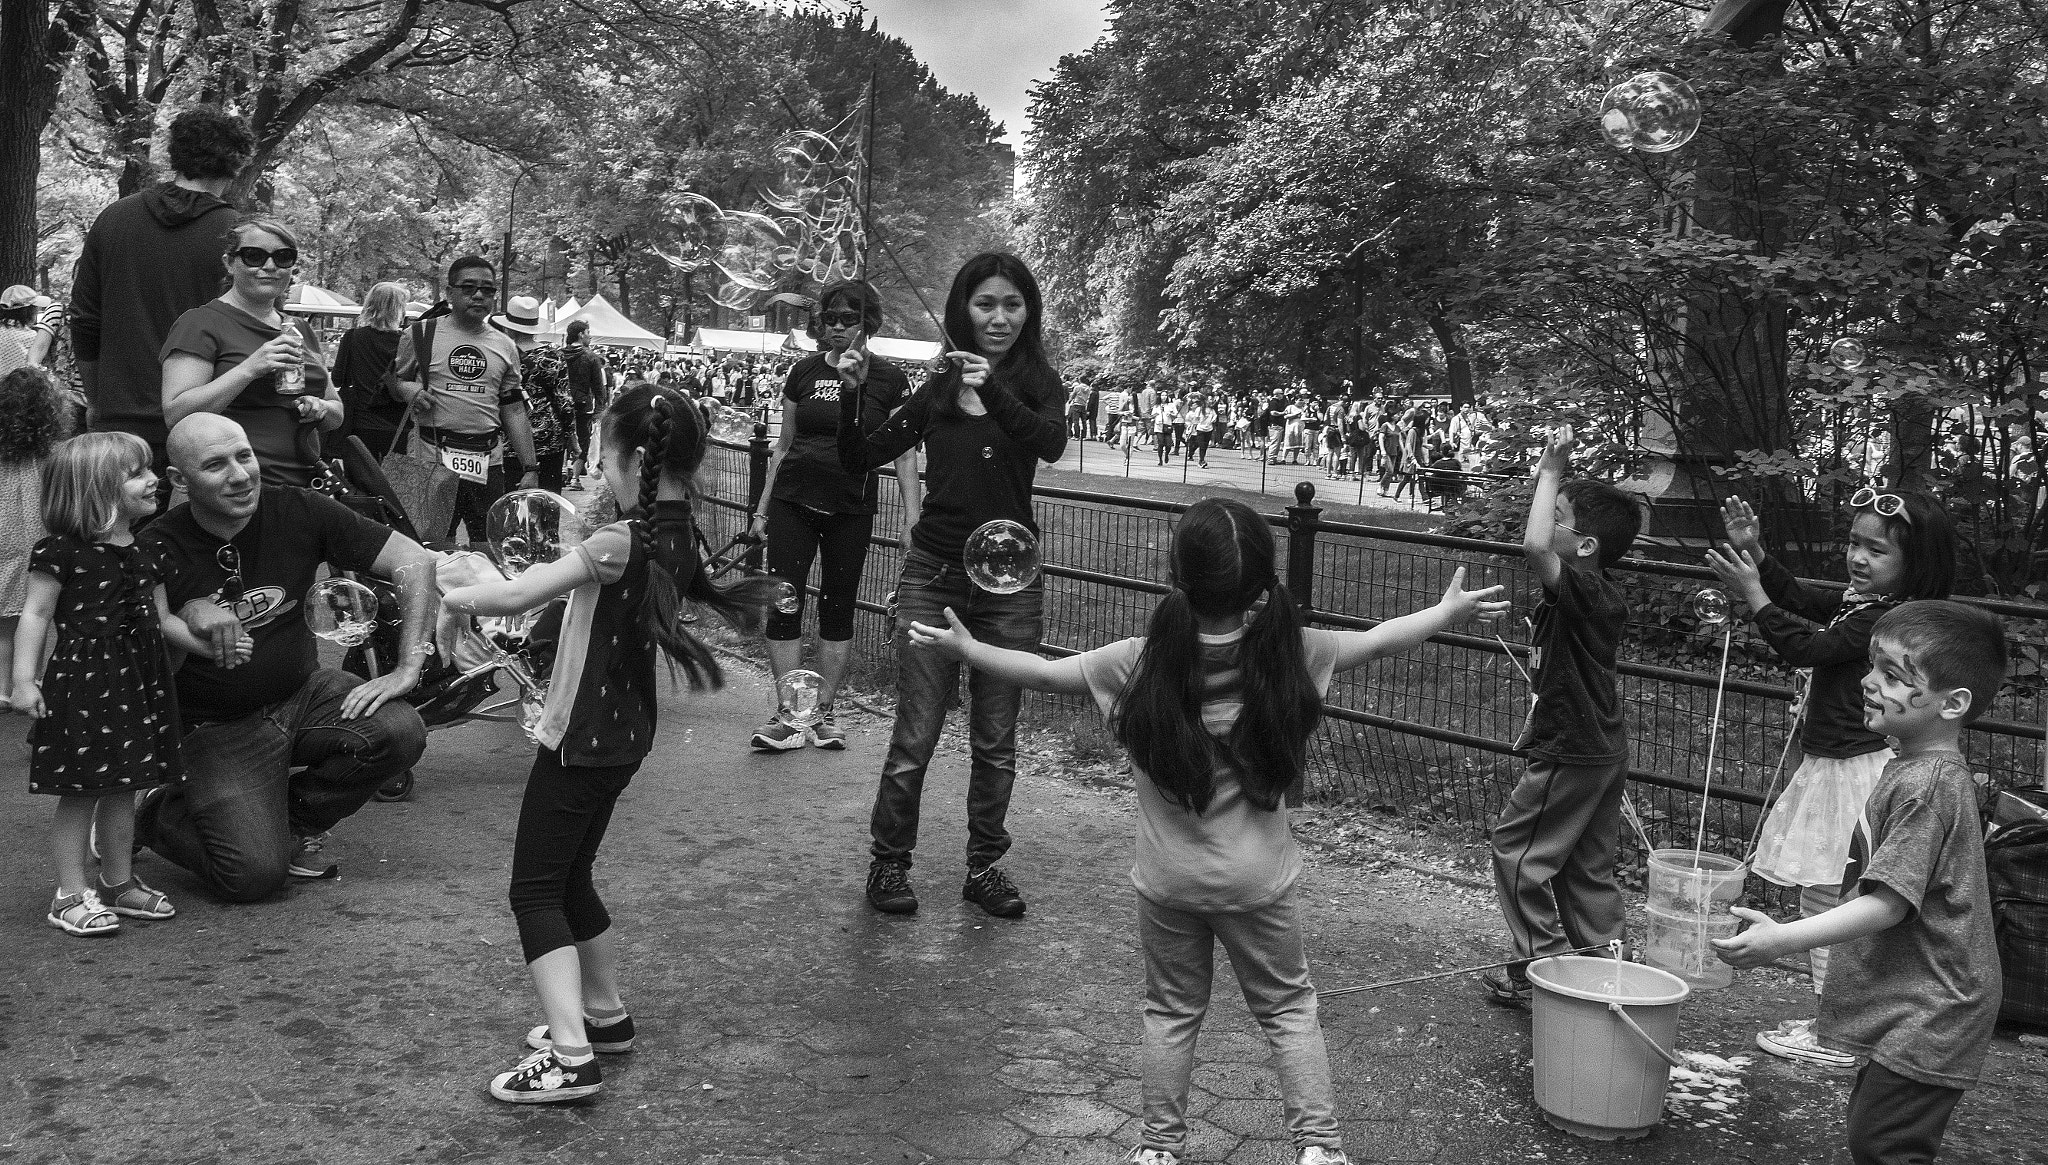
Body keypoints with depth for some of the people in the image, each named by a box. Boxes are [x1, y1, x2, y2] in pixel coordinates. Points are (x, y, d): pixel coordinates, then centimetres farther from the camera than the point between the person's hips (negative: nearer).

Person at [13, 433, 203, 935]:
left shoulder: (143, 552, 11)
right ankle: (72, 895, 8)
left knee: (121, 788, 14)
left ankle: (118, 882, 26)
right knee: (80, 793, -1)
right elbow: (36, 615, -8)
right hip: (81, 680, -7)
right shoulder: (60, 551, -10)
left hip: (137, 681, 7)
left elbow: (163, 619, 16)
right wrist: (24, 679, -13)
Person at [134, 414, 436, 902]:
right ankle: (160, 814, 16)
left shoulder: (297, 510, -10)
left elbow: (415, 561, -9)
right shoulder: (158, 550, -14)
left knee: (401, 732, -26)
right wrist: (188, 616, -32)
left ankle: (296, 820, 5)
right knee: (254, 875, -19)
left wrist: (407, 667, -15)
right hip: (218, 728, -3)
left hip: (305, 693, 3)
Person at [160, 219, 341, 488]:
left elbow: (337, 414, 27)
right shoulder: (201, 323, -1)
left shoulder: (298, 330, 21)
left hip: (305, 485, 7)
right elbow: (175, 414, -11)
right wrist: (249, 369, -18)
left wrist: (322, 409, 3)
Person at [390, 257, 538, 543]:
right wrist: (406, 389, -12)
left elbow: (514, 412, 13)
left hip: (489, 465, 3)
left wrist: (530, 468, 8)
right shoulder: (420, 336, 2)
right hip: (433, 460, -3)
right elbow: (393, 382, 13)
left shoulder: (505, 347, 12)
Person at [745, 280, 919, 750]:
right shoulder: (804, 372, 7)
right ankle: (787, 717, 3)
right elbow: (783, 445, 15)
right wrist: (762, 509, 14)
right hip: (793, 501, 2)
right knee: (784, 602, -4)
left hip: (851, 509, -2)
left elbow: (904, 454, 0)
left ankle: (824, 712, 17)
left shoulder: (888, 379, -1)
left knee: (838, 609, 5)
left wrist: (913, 518, -8)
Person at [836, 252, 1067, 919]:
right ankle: (888, 862, 17)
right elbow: (859, 460, 5)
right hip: (933, 575, 0)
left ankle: (984, 866, 23)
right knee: (914, 736, 1)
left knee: (996, 739, 9)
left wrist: (994, 390, -37)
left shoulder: (1037, 385, 0)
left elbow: (1051, 445, -22)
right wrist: (850, 391, -10)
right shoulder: (936, 389, 5)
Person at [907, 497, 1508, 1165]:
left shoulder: (1141, 663, -16)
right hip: (1259, 879, 0)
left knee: (1172, 1009, 19)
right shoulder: (1287, 652, -14)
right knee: (1287, 1005, 19)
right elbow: (1381, 641, -3)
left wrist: (964, 648, 3)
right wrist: (1451, 610, 11)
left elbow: (1046, 672, -8)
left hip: (1167, 879, 0)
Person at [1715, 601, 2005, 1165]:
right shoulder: (1919, 769, 10)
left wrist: (1784, 939, -27)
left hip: (1926, 1013, -10)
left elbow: (1888, 903, -25)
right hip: (1909, 1008, 10)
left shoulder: (1926, 785, -22)